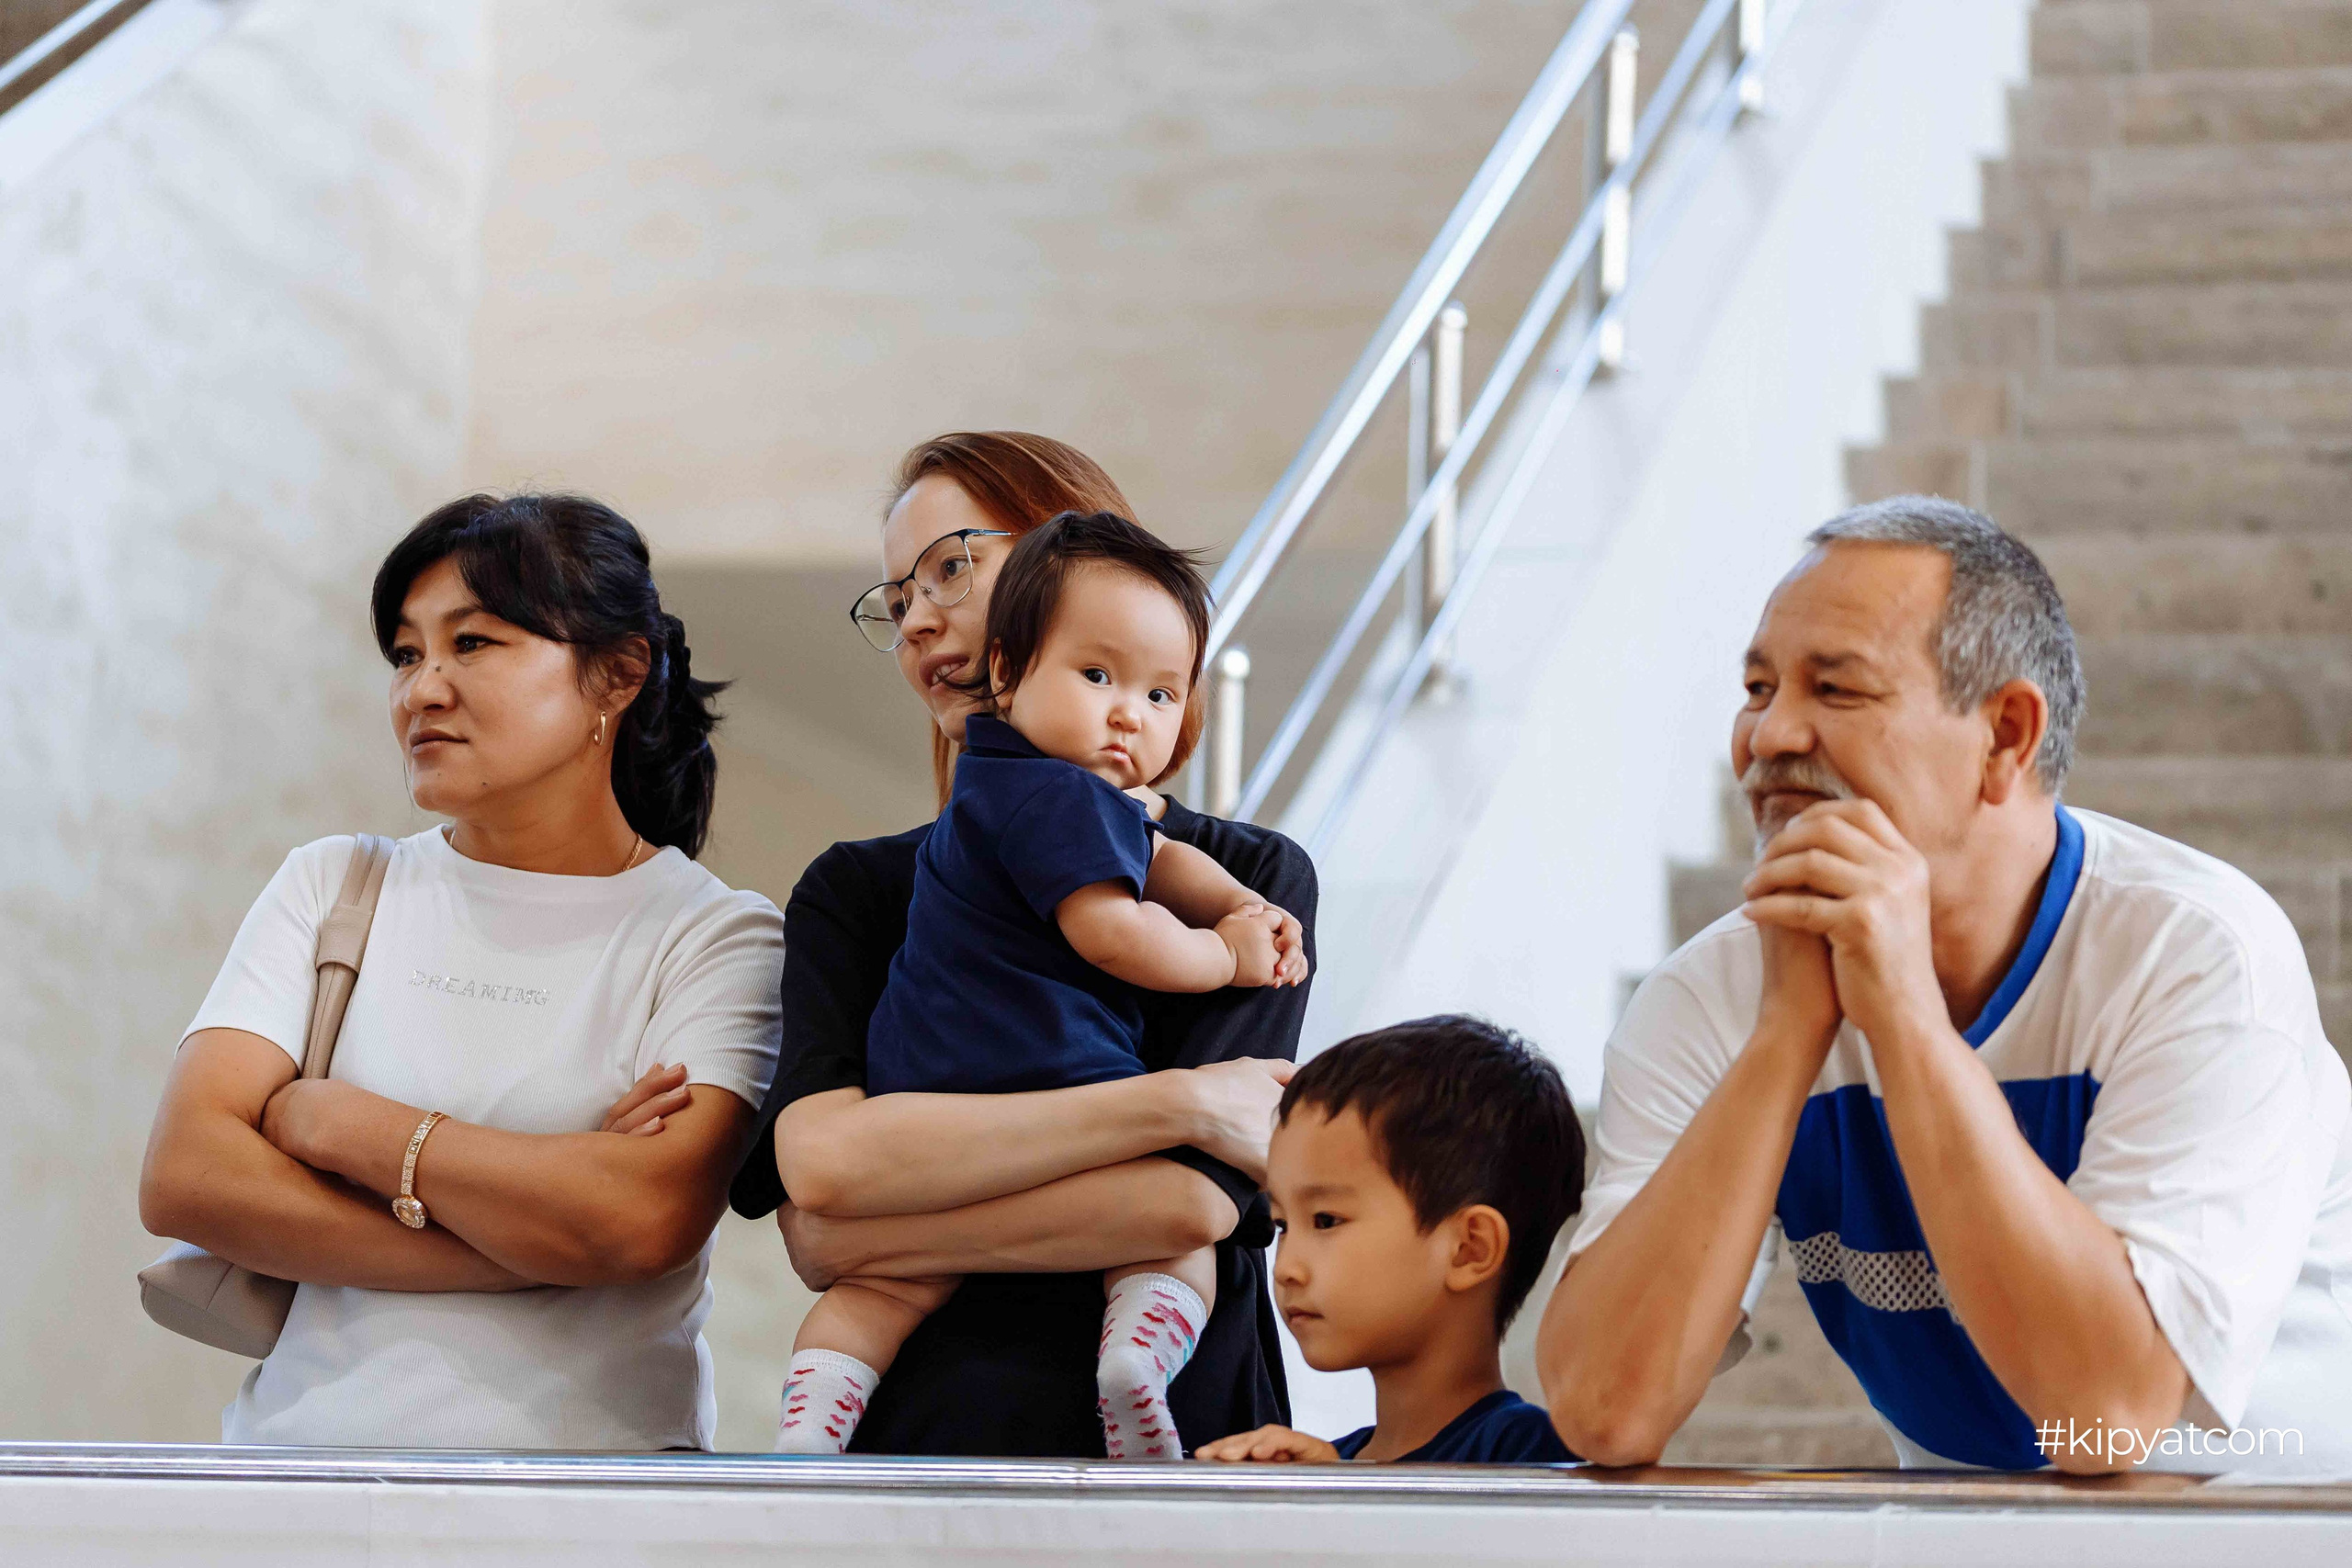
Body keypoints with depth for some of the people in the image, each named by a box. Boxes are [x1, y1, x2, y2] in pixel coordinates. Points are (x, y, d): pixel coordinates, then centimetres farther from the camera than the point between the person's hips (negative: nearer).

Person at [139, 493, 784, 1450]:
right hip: (301, 1457, 2)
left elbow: (645, 1220, -10)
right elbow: (182, 1181, 2)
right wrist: (539, 1237, -6)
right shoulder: (331, 889, 17)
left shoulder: (718, 938, 8)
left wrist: (342, 1123, -1)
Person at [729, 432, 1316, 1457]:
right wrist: (1179, 1104, -7)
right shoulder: (855, 894, 16)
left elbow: (1193, 1203, -5)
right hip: (912, 1442, 2)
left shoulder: (1249, 880, 9)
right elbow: (818, 1172, -4)